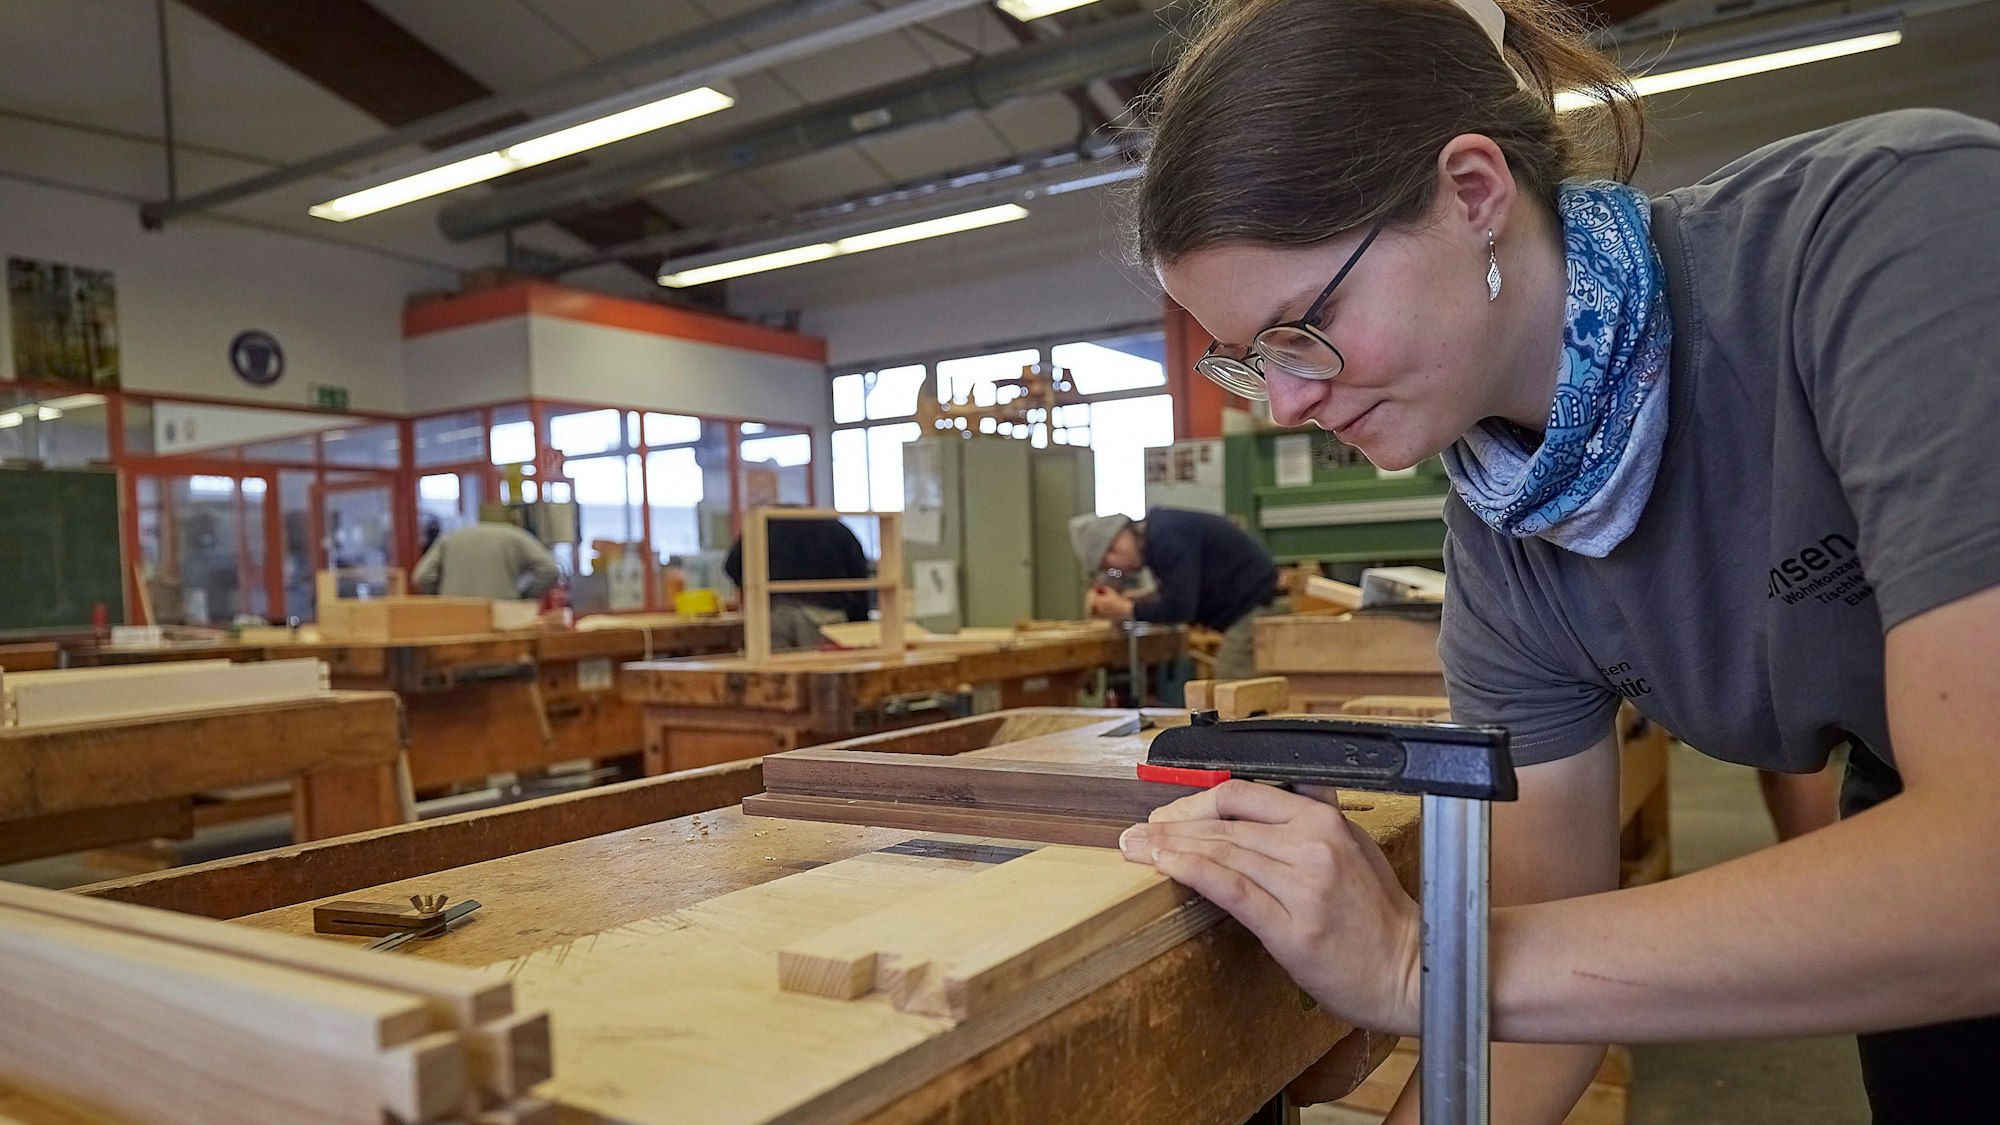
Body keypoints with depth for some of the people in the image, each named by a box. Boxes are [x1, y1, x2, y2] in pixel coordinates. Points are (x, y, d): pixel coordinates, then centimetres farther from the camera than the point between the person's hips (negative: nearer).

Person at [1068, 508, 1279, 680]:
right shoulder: (1156, 534, 12)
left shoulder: (1164, 538, -19)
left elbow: (1179, 609, -22)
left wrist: (1124, 610, -10)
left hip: (1252, 609, -10)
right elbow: (1173, 598, 15)